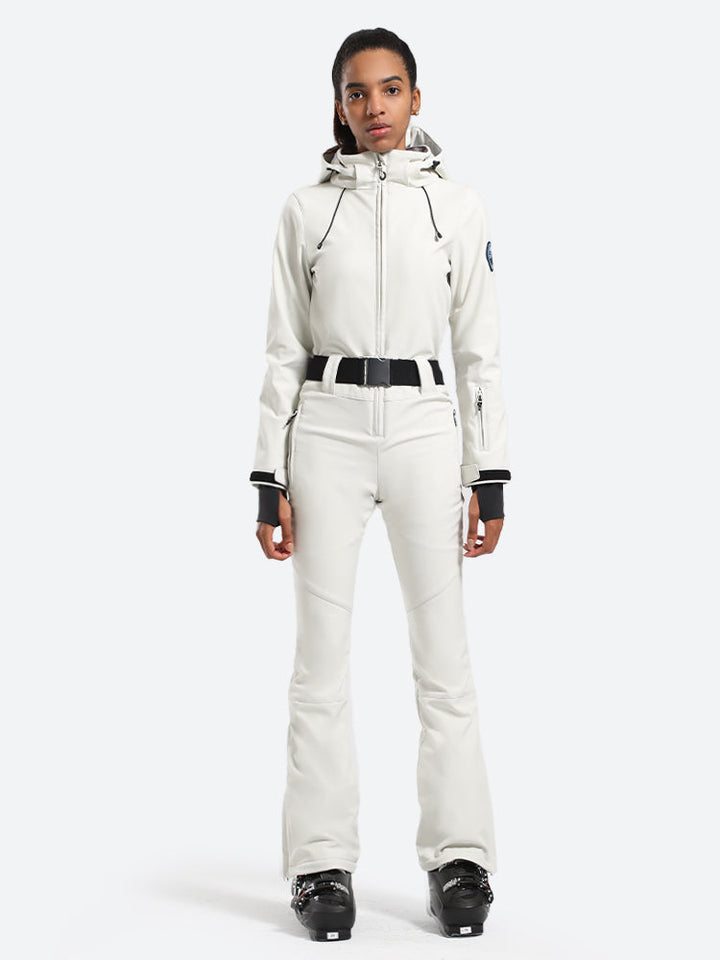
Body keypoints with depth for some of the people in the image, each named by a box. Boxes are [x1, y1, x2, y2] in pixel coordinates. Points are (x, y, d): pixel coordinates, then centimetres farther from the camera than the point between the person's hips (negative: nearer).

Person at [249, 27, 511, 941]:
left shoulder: (459, 208, 7)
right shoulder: (306, 210, 7)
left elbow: (479, 351, 7)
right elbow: (284, 352, 7)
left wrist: (489, 480, 2)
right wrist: (270, 480, 0)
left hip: (424, 428, 0)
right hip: (327, 429, 0)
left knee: (444, 658, -1)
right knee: (322, 659, 0)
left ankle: (458, 863, 9)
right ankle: (323, 867, 8)